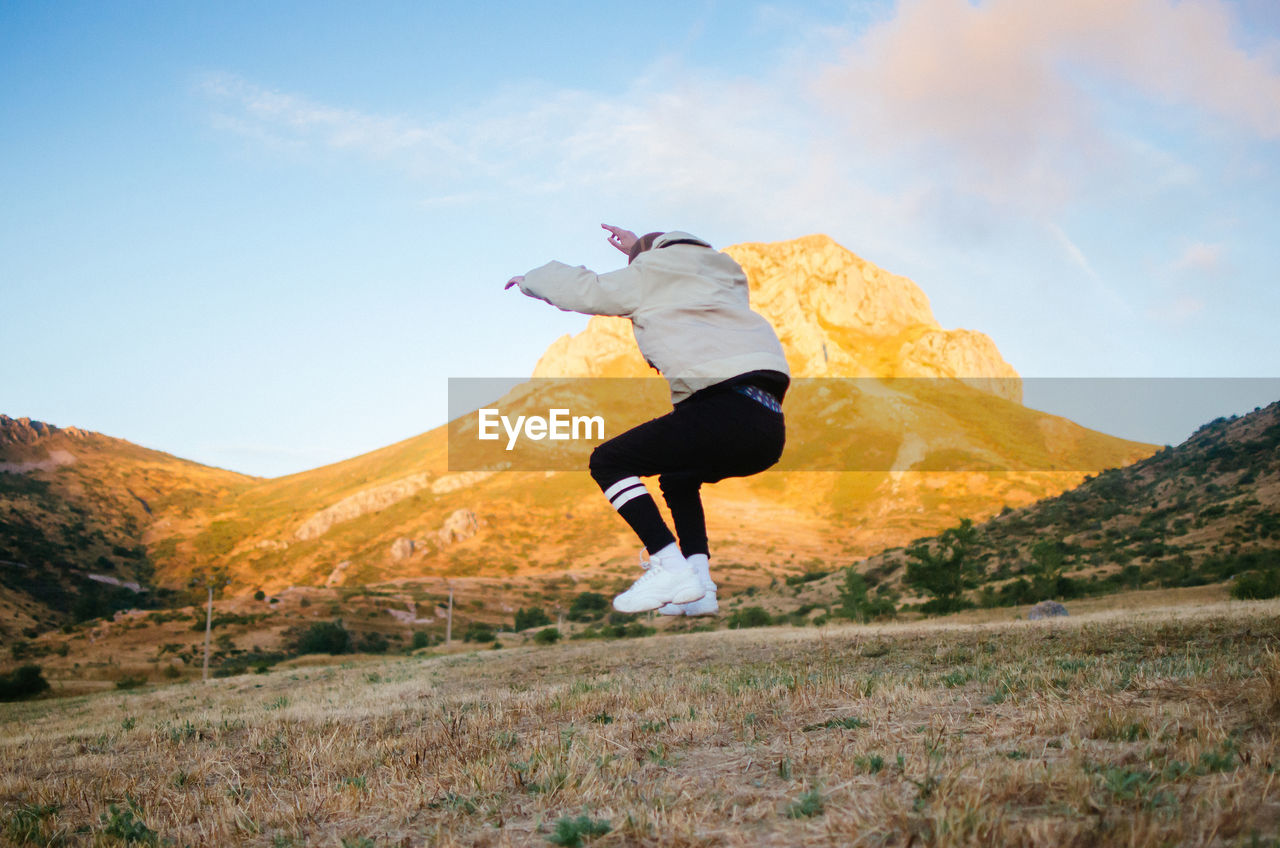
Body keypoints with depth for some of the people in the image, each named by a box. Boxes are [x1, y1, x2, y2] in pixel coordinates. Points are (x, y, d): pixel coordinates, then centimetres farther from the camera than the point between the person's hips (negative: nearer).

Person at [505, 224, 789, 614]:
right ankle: (700, 588, 13)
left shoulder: (652, 272, 12)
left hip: (728, 409, -8)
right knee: (677, 476, 32)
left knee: (608, 461, 2)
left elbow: (586, 289, 18)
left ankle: (671, 568, -13)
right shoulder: (719, 273, 33)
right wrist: (640, 248, 59)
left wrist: (531, 278, 35)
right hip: (769, 426, 8)